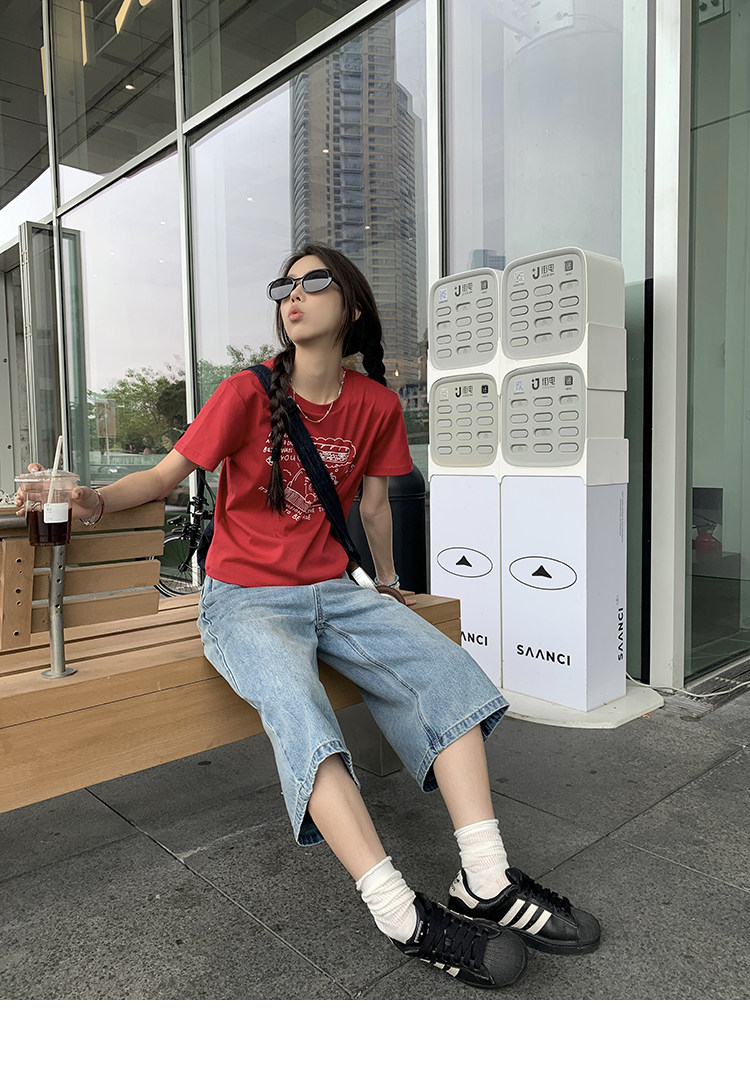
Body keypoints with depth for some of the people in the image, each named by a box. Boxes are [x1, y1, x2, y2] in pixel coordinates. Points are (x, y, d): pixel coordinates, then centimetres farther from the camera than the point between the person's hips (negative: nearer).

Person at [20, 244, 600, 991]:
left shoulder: (375, 405, 6)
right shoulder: (246, 394, -3)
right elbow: (166, 475, -2)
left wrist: (387, 584, 26)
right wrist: (97, 499, -21)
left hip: (333, 591, 4)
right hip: (243, 596, -4)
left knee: (446, 669, -17)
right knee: (296, 705, -33)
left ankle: (485, 884, -15)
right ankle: (401, 915, -29)